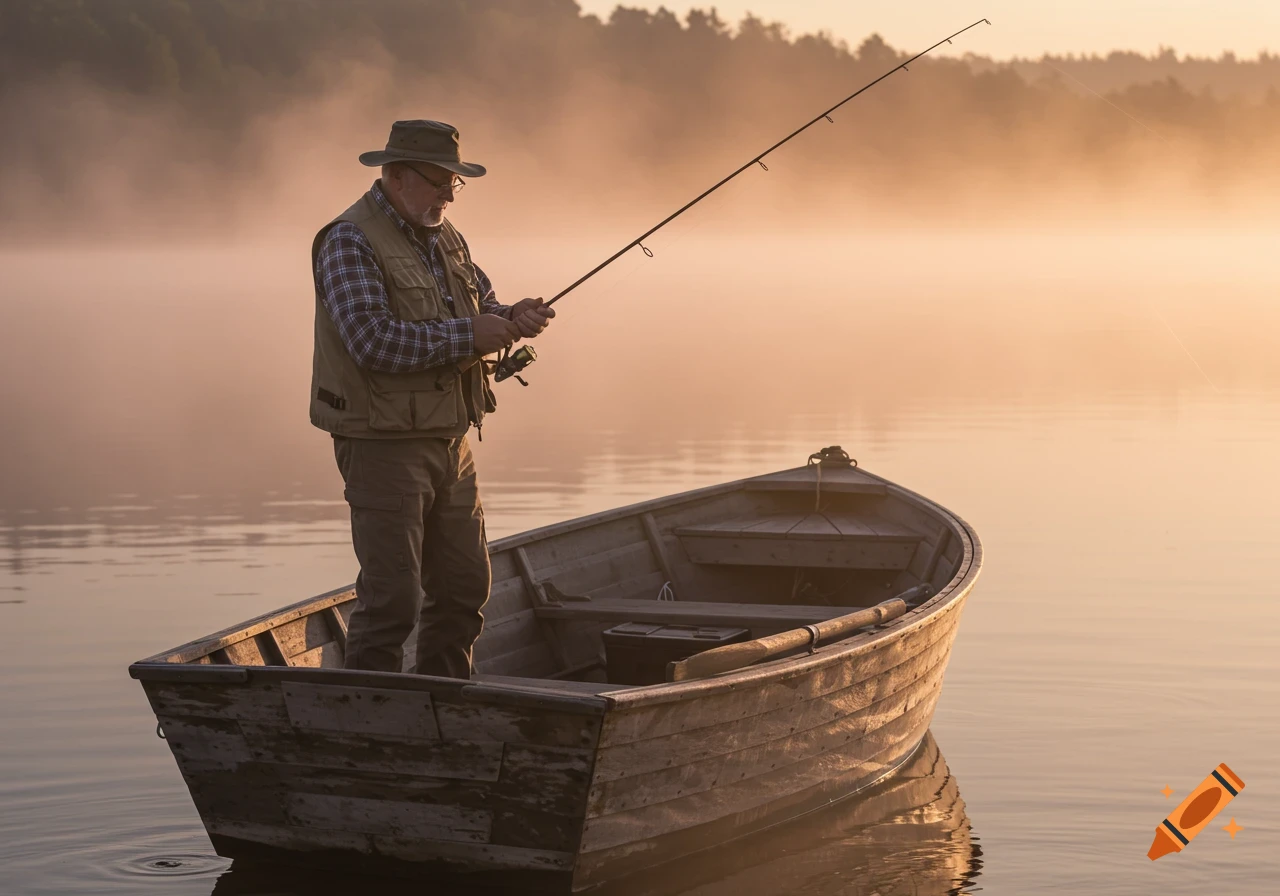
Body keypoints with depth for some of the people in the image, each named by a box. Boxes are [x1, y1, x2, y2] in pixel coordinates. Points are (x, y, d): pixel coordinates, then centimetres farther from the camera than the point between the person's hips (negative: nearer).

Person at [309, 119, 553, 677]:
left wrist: (511, 317, 0)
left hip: (450, 441, 9)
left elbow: (480, 300, 24)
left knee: (464, 586, 13)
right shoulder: (350, 241, -13)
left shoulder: (444, 237, 14)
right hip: (384, 444, -9)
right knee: (392, 596, -11)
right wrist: (467, 335, -20)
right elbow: (373, 341, -24)